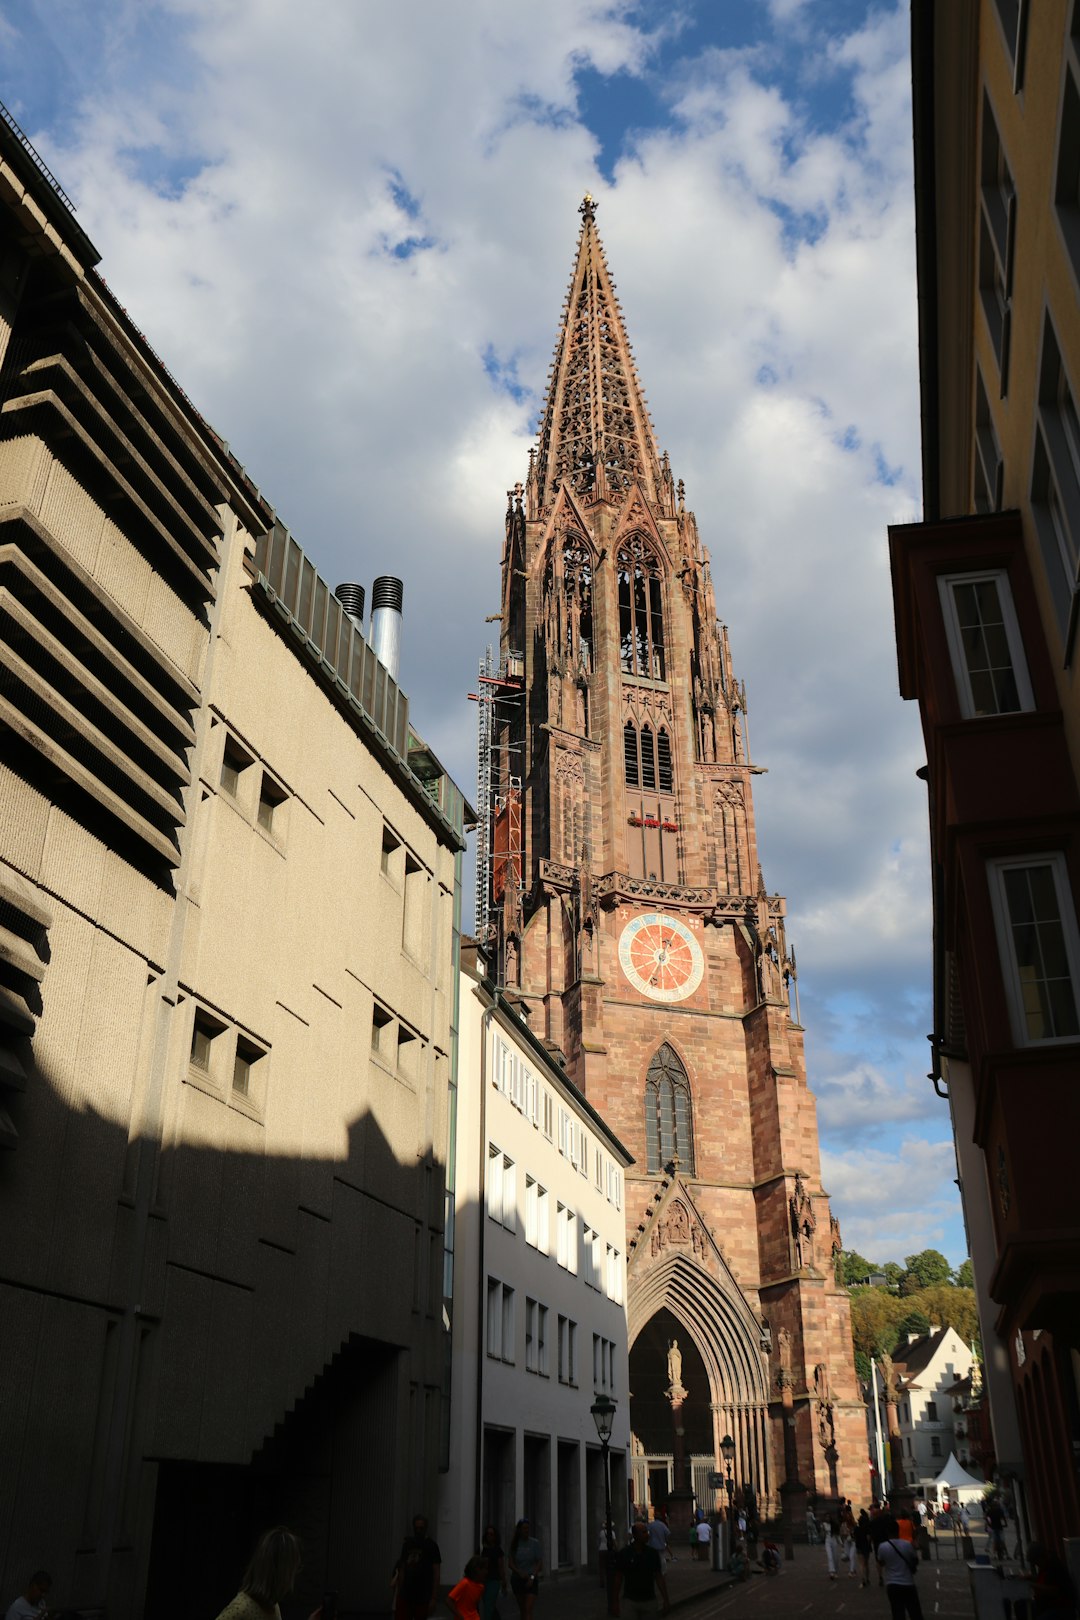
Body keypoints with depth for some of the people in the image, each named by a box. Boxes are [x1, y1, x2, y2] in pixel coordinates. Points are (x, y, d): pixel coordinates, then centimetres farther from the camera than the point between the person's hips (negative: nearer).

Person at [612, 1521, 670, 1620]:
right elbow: (618, 1579, -3)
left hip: (649, 1600, 2)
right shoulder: (624, 1554, -8)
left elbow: (659, 1578, 1)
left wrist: (665, 1600, -3)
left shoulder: (653, 1553, -2)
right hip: (631, 1601, -2)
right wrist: (615, 1601, -4)